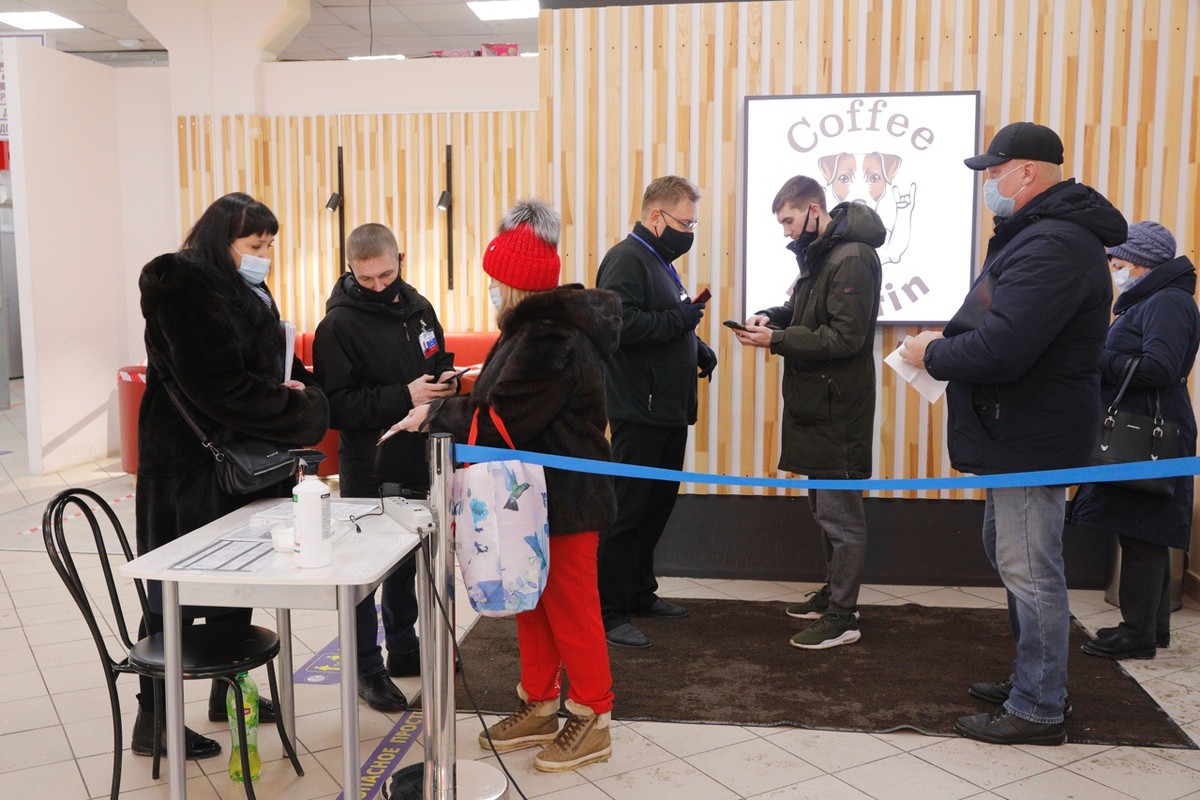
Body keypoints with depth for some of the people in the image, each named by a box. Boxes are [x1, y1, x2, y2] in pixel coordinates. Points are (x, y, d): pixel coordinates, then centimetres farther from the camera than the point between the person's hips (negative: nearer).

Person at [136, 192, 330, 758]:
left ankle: (228, 689, 33)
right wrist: (299, 410, -18)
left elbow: (274, 363, 22)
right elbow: (219, 386, -25)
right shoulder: (185, 291, -17)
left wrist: (295, 387, 0)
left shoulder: (247, 293, 13)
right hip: (191, 466, -10)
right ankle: (153, 722, 10)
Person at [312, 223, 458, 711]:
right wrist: (404, 397, -26)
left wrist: (446, 382, -4)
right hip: (368, 468, -6)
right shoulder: (338, 324, -13)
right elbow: (335, 405, -19)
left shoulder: (419, 308, 6)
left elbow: (439, 365, 20)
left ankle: (402, 649, 35)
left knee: (406, 562, 19)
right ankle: (368, 668, 18)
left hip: (416, 460, 7)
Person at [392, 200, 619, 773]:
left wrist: (435, 415, -14)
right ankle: (539, 707, 33)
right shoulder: (538, 326, 11)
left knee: (570, 607, 2)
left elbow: (500, 422, -25)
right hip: (538, 494, 11)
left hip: (564, 499, -11)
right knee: (533, 601, 19)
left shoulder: (550, 340, -24)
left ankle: (593, 721, 17)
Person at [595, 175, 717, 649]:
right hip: (638, 412, -10)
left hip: (667, 411, 10)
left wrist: (696, 347, 12)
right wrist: (678, 319, -22)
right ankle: (607, 613, 3)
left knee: (658, 504, 17)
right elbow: (619, 323, -28)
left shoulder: (658, 260, 18)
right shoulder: (627, 259, -13)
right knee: (627, 511, -5)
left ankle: (639, 592, 30)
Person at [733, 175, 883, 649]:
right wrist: (775, 316, 3)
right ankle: (834, 592, 34)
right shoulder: (819, 253, 12)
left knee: (840, 514, -1)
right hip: (815, 404, 10)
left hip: (837, 410, -10)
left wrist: (776, 340, -21)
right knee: (823, 507, 20)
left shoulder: (852, 259, -19)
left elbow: (846, 337, -23)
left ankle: (841, 617, 9)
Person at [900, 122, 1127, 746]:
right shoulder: (1036, 233, 14)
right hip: (1019, 434, 12)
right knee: (1007, 551, 22)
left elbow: (1001, 349, -30)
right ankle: (1033, 678, 36)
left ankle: (1038, 709, 11)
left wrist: (933, 356, -13)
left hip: (1032, 436, -12)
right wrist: (947, 337, 3)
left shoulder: (1053, 246, -23)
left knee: (1030, 571, -2)